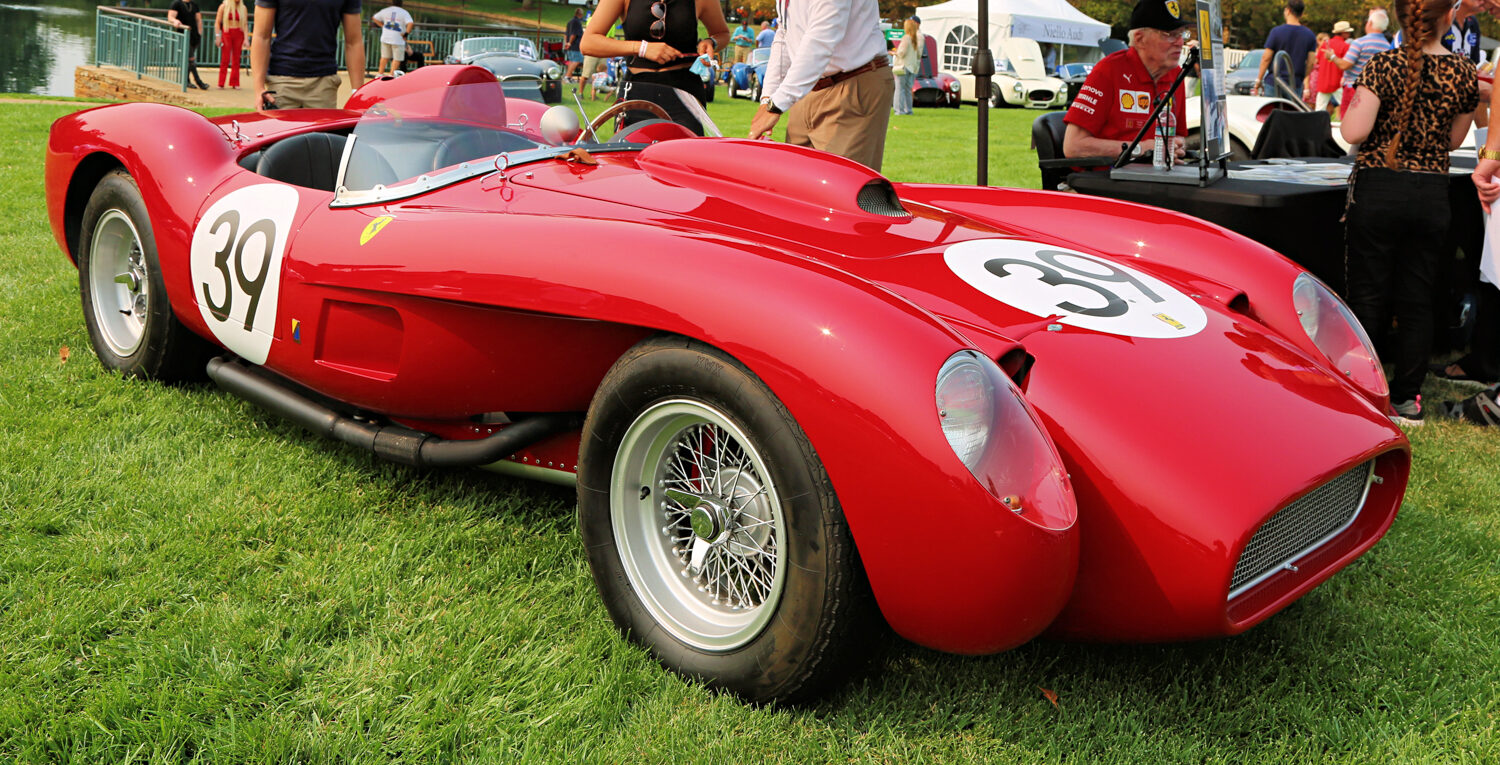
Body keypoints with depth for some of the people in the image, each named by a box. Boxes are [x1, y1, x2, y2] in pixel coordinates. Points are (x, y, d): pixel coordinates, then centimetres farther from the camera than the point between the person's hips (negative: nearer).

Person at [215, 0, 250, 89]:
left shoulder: (243, 8, 7)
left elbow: (244, 25, 6)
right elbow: (217, 22, 3)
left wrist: (246, 39, -2)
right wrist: (217, 36, -5)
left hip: (239, 34, 2)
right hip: (226, 33, -2)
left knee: (236, 60, 3)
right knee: (225, 59, -4)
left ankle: (235, 83, 9)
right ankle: (221, 84, 0)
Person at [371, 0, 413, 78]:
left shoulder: (385, 11, 8)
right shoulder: (404, 13, -4)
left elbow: (374, 18, 15)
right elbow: (410, 24, -19)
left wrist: (382, 26, 16)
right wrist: (405, 34, -10)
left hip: (385, 38, 4)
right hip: (398, 39, -4)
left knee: (385, 56, 17)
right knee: (397, 58, 4)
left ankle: (380, 73, 22)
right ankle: (392, 75, -3)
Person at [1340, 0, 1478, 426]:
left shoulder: (1385, 65, -12)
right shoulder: (1464, 75, 0)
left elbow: (1353, 132, -16)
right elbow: (1453, 140, 10)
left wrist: (1359, 99, 3)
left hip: (1378, 192, -3)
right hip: (1432, 195, 3)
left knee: (1368, 296, 5)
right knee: (1417, 299, 10)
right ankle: (1407, 399, 15)